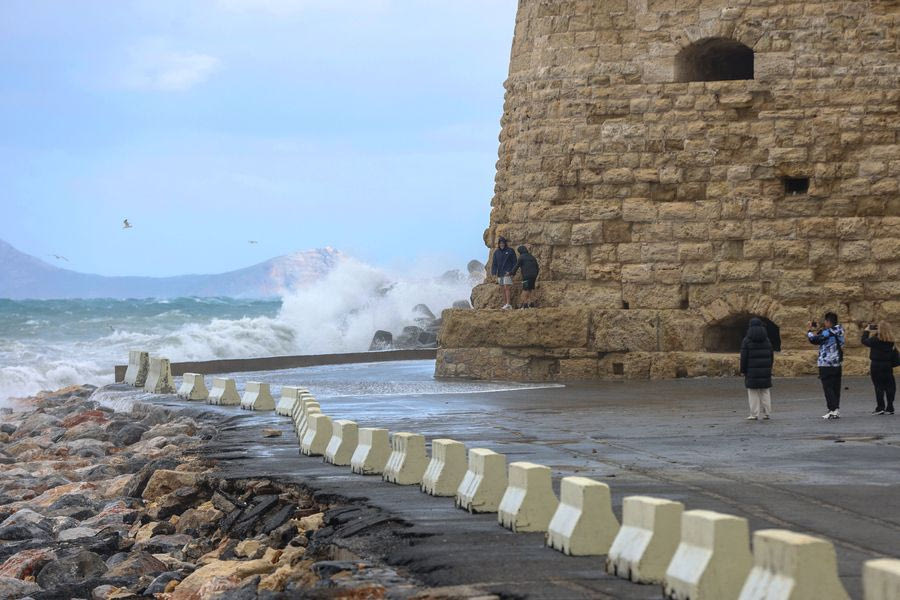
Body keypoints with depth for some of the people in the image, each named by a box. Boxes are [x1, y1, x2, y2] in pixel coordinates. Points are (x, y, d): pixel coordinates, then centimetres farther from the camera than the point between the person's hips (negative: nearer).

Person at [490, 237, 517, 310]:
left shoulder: (510, 251, -2)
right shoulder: (496, 252, 9)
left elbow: (514, 262, -2)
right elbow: (494, 263, 9)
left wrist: (511, 272, -11)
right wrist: (494, 273, -2)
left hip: (507, 273, -5)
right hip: (500, 274, 5)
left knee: (507, 288, -15)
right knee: (504, 289, 5)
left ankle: (508, 304, -20)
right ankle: (507, 304, 8)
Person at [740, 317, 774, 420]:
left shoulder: (747, 340, -7)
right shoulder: (766, 339, 6)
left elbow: (744, 357, -9)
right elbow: (771, 355, 8)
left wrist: (742, 370, -1)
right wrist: (769, 368, 16)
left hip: (752, 371, -4)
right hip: (765, 370, 4)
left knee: (753, 392, 0)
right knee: (765, 391, 11)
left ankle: (754, 415, -3)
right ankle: (766, 413, 9)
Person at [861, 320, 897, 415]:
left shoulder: (876, 340, -14)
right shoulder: (891, 341, 1)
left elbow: (864, 341, -3)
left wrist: (866, 331, 11)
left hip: (876, 366, -5)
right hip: (887, 366, 5)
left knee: (879, 387, 0)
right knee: (889, 386, 7)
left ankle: (880, 407, -1)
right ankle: (889, 408, 9)